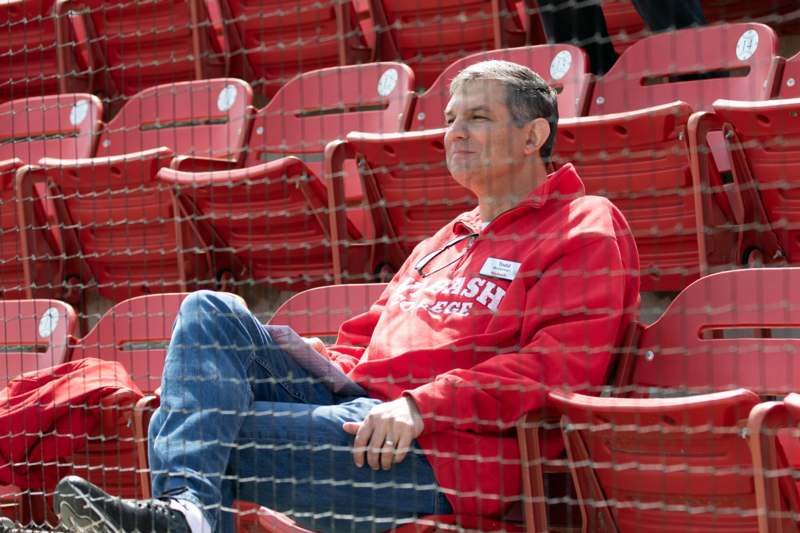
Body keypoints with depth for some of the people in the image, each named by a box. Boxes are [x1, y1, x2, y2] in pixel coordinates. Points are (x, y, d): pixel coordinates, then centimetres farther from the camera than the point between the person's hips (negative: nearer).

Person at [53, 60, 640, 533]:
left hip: (444, 451, -9)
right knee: (211, 311, -12)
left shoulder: (586, 229, 2)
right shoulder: (442, 244, 31)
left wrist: (421, 407, -23)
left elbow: (558, 365, -14)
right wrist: (312, 365, 8)